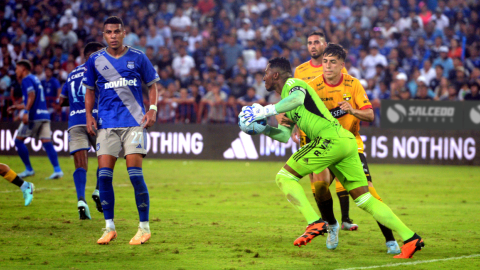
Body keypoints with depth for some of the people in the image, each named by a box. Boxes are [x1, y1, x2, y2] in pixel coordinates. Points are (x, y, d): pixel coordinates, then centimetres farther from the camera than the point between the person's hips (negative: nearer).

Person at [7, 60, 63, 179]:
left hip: (34, 116, -8)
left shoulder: (27, 80, -4)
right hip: (44, 115, 8)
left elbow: (32, 96, -19)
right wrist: (17, 107, 35)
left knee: (19, 140, 4)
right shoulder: (35, 79, 23)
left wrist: (26, 112, -26)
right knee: (47, 142, 0)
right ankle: (57, 169, -14)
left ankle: (29, 169, 4)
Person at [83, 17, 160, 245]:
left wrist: (152, 110, -3)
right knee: (104, 175, -6)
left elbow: (152, 85, 12)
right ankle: (109, 227, 5)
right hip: (107, 123, 2)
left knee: (135, 174, -10)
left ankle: (144, 227, 1)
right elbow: (90, 90, 17)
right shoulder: (95, 60, 7)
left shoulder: (137, 58, 4)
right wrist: (89, 116, 4)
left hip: (134, 122, -2)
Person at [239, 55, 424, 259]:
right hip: (345, 141, 10)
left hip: (331, 138, -10)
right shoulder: (287, 96, 30)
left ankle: (314, 223, -13)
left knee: (284, 176, -3)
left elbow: (297, 98, -24)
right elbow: (285, 136, 29)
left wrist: (265, 111, -20)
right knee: (364, 199, 7)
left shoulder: (292, 83, 2)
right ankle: (410, 238, 2)